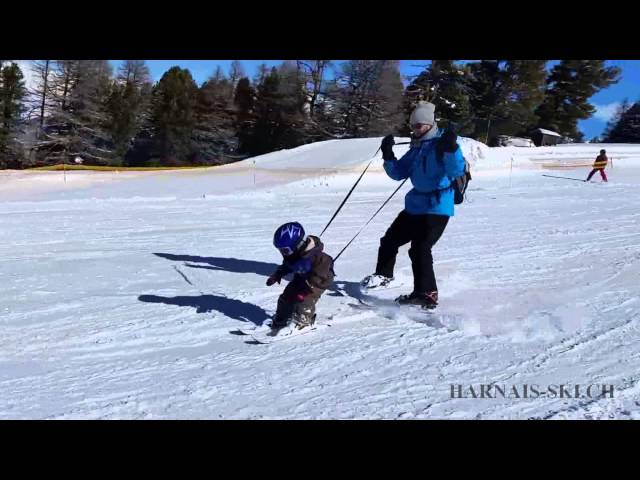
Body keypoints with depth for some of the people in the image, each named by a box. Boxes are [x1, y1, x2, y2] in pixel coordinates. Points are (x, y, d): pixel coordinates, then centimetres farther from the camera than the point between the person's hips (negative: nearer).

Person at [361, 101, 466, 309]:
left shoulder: (441, 143, -10)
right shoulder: (415, 149, 12)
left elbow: (457, 171, -23)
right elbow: (399, 173, 11)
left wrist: (452, 148, -39)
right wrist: (388, 156, -4)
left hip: (436, 208, -9)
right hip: (415, 206, 9)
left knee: (420, 249, -19)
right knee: (390, 239, 17)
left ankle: (427, 294, -13)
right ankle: (383, 275, 37)